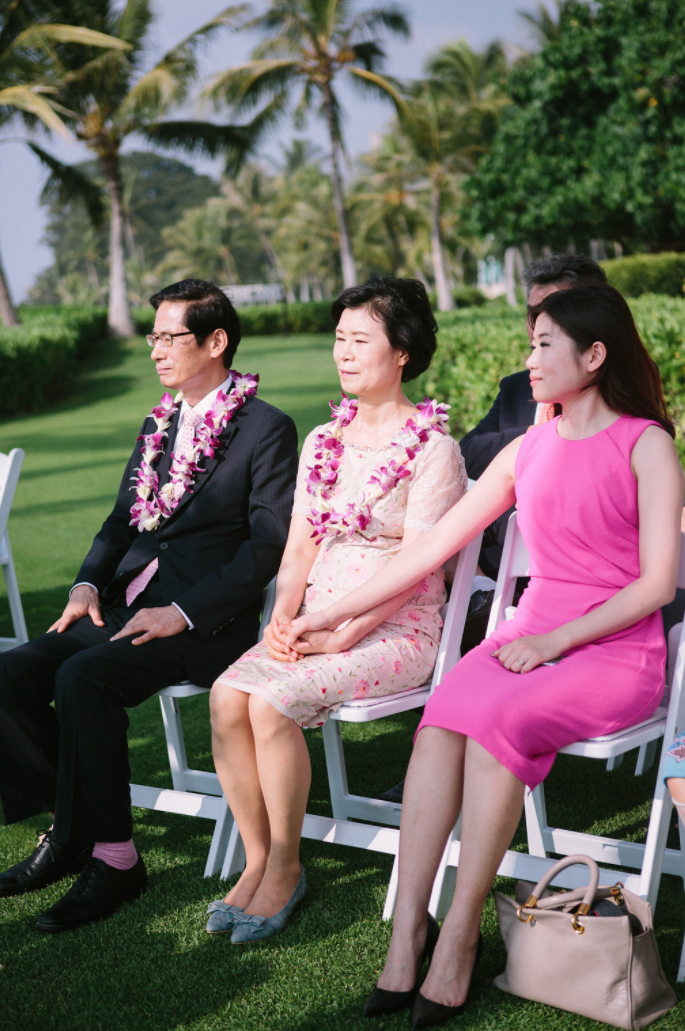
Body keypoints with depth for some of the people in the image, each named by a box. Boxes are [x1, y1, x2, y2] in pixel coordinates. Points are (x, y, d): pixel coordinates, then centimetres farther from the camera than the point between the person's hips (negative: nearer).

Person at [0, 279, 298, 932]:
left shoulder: (267, 430, -4)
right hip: (123, 607, 7)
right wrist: (88, 585, 2)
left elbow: (268, 546, -11)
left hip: (203, 622, -7)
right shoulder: (158, 425, 19)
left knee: (83, 677, -30)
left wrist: (182, 612, -19)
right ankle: (68, 828, 1)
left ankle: (112, 857, -17)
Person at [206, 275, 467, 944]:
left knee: (274, 702, -28)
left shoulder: (433, 448, -6)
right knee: (228, 695, -21)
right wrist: (283, 619, -4)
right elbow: (299, 546, 14)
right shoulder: (322, 442, 15)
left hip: (396, 631, -6)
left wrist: (341, 635, -17)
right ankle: (257, 862, -7)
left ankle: (284, 870, -8)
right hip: (316, 625, 6)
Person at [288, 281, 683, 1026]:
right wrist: (332, 615, 10)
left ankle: (458, 939, -25)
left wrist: (554, 640, -17)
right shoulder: (527, 452, 13)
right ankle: (406, 936, -28)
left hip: (616, 651, -4)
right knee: (441, 719, -27)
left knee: (496, 719, -32)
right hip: (531, 640, 4)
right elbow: (431, 546, 13)